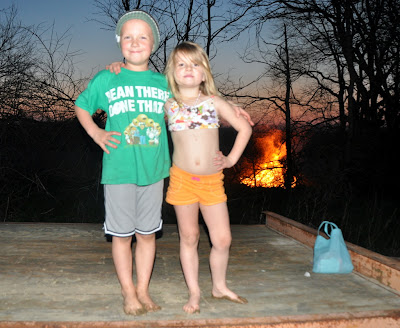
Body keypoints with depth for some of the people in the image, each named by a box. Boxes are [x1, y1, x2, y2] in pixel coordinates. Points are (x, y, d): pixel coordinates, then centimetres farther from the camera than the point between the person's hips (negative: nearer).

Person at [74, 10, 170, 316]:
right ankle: (128, 292, 24)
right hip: (119, 170, -2)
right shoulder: (106, 79, 0)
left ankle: (143, 289, 27)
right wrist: (96, 133, -2)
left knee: (147, 233, 11)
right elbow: (81, 107, 15)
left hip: (153, 170, 2)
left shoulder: (163, 83, 5)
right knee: (121, 234, 7)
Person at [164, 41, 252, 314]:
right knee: (189, 237, 8)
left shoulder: (214, 102, 4)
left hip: (212, 180, 1)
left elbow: (245, 128, 10)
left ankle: (220, 287, 27)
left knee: (223, 239, 3)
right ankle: (194, 292, 25)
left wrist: (232, 159, 4)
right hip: (183, 179, -1)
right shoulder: (168, 105, 2)